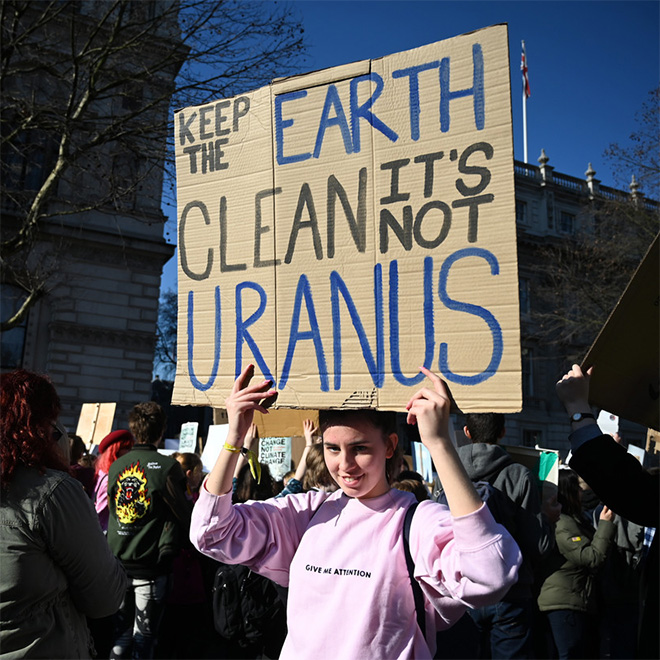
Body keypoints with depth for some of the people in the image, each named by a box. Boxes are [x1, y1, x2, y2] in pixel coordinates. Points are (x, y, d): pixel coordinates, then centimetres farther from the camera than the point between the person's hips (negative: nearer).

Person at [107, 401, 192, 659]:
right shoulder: (167, 466, -14)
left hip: (119, 565, 4)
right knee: (144, 637, 7)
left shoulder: (116, 466, 0)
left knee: (121, 633, 17)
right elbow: (185, 517, -11)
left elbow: (112, 511, 11)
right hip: (152, 568, -4)